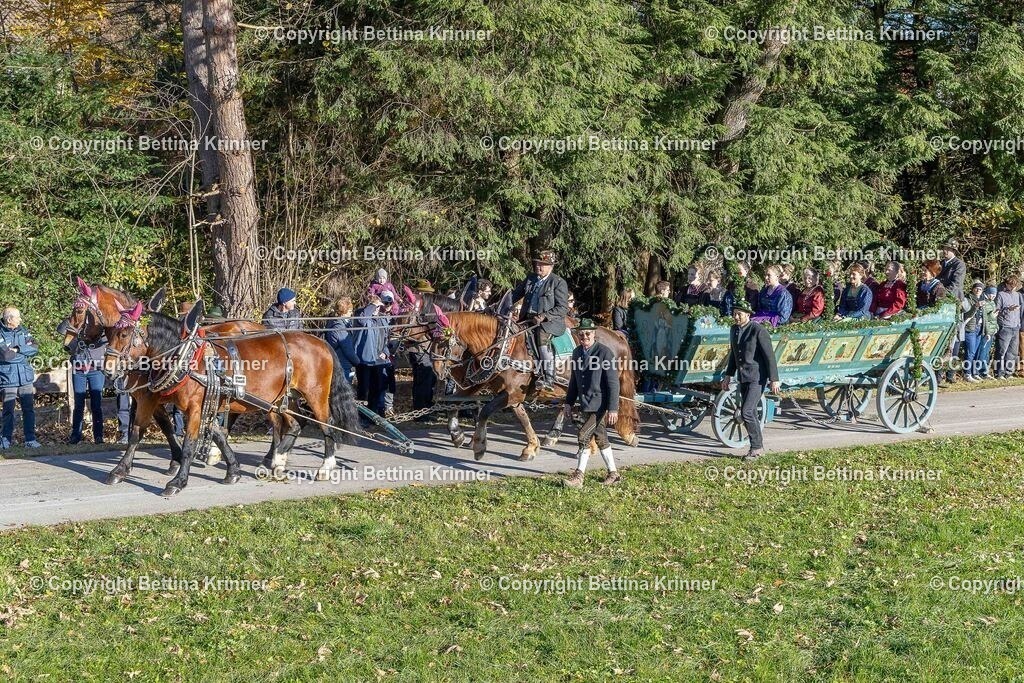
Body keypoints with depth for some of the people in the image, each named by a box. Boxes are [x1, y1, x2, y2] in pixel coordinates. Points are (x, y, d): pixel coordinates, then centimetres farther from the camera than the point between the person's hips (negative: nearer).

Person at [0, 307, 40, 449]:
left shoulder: (23, 331, 8)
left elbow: (35, 348, 1)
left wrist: (18, 349, -12)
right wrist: (25, 351, -6)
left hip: (26, 378, 4)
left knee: (29, 409, 6)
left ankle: (30, 439, 13)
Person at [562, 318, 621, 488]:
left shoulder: (605, 353, -14)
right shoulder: (577, 352, 7)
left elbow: (613, 383, -16)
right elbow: (574, 380, 17)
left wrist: (612, 409, -20)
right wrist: (569, 403, 14)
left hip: (600, 406, -8)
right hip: (586, 405, 8)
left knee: (584, 436, -13)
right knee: (600, 439, 16)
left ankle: (578, 477, -7)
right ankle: (613, 474, 28)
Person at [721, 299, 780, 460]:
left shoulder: (758, 331, -15)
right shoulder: (734, 330, 8)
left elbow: (769, 355, -14)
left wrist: (774, 380, -15)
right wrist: (728, 375, 17)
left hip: (757, 377, -8)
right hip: (742, 377, 8)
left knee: (746, 412, -15)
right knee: (751, 413, 12)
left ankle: (757, 447, -3)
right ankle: (757, 447, 21)